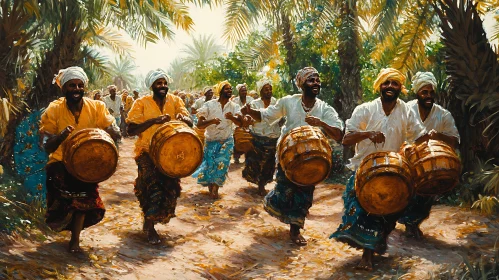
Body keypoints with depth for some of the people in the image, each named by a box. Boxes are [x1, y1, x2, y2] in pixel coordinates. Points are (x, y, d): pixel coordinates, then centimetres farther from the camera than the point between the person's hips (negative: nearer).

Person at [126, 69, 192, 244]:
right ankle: (150, 227, 5)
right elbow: (131, 130, -14)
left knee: (169, 187, 9)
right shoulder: (142, 103, -6)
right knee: (153, 187, -15)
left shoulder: (175, 101, 2)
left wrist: (183, 118, -27)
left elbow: (190, 124, -4)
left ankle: (149, 220, 34)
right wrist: (153, 120, -25)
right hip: (147, 152, -4)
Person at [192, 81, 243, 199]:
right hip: (211, 140, -1)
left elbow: (240, 123, -15)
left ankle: (215, 187, 4)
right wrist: (211, 121, -31)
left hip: (227, 141, 1)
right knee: (210, 164, -1)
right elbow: (199, 124, -12)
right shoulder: (209, 105, -8)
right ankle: (211, 187, 25)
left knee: (221, 163, -13)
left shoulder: (234, 106, -1)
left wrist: (232, 118, -35)